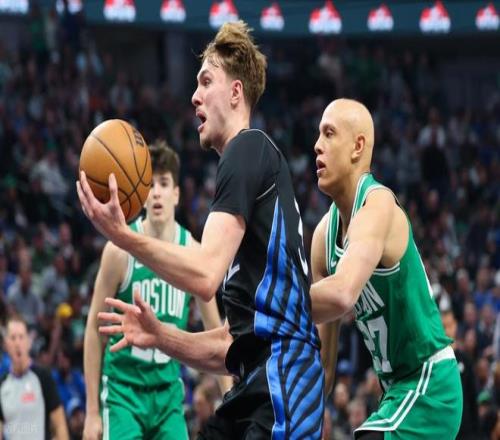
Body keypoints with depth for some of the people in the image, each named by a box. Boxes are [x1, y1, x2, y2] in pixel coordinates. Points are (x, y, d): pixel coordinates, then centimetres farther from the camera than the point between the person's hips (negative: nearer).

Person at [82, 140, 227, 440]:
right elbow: (94, 328, -4)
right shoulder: (121, 250, -10)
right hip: (123, 386, -3)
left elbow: (215, 331, 8)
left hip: (169, 389, 4)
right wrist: (92, 411, -5)